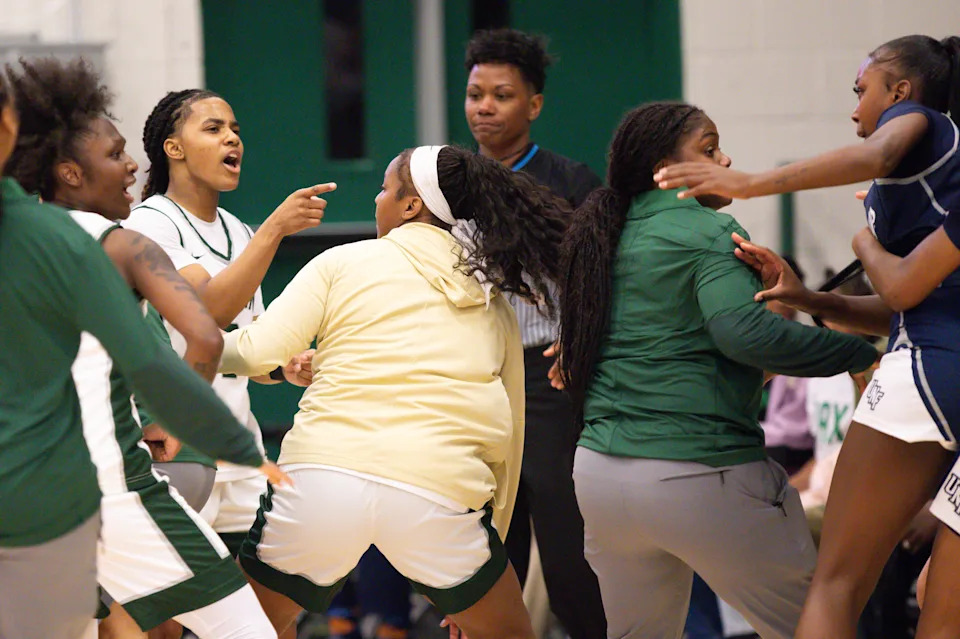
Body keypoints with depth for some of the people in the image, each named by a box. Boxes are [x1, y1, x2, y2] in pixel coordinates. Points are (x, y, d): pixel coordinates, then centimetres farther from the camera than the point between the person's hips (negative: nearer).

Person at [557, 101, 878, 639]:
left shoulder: (610, 235, 14)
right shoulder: (710, 233, -9)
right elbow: (744, 330, -25)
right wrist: (859, 352, -19)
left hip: (600, 473, 8)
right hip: (699, 478, -8)